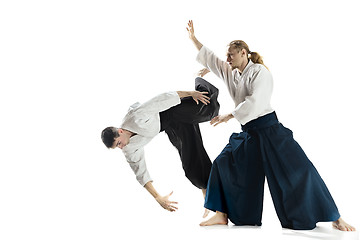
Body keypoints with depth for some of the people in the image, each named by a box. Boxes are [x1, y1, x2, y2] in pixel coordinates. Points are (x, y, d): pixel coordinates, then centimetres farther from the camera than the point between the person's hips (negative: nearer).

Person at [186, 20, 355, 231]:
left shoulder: (259, 72, -9)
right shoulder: (232, 74, 13)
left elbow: (255, 102, -22)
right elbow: (210, 59, 20)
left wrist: (229, 116, -16)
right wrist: (193, 38, 20)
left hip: (270, 130, -7)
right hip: (249, 134, 8)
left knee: (299, 170, -12)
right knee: (224, 164, -1)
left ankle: (336, 218, -3)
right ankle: (222, 214, 8)